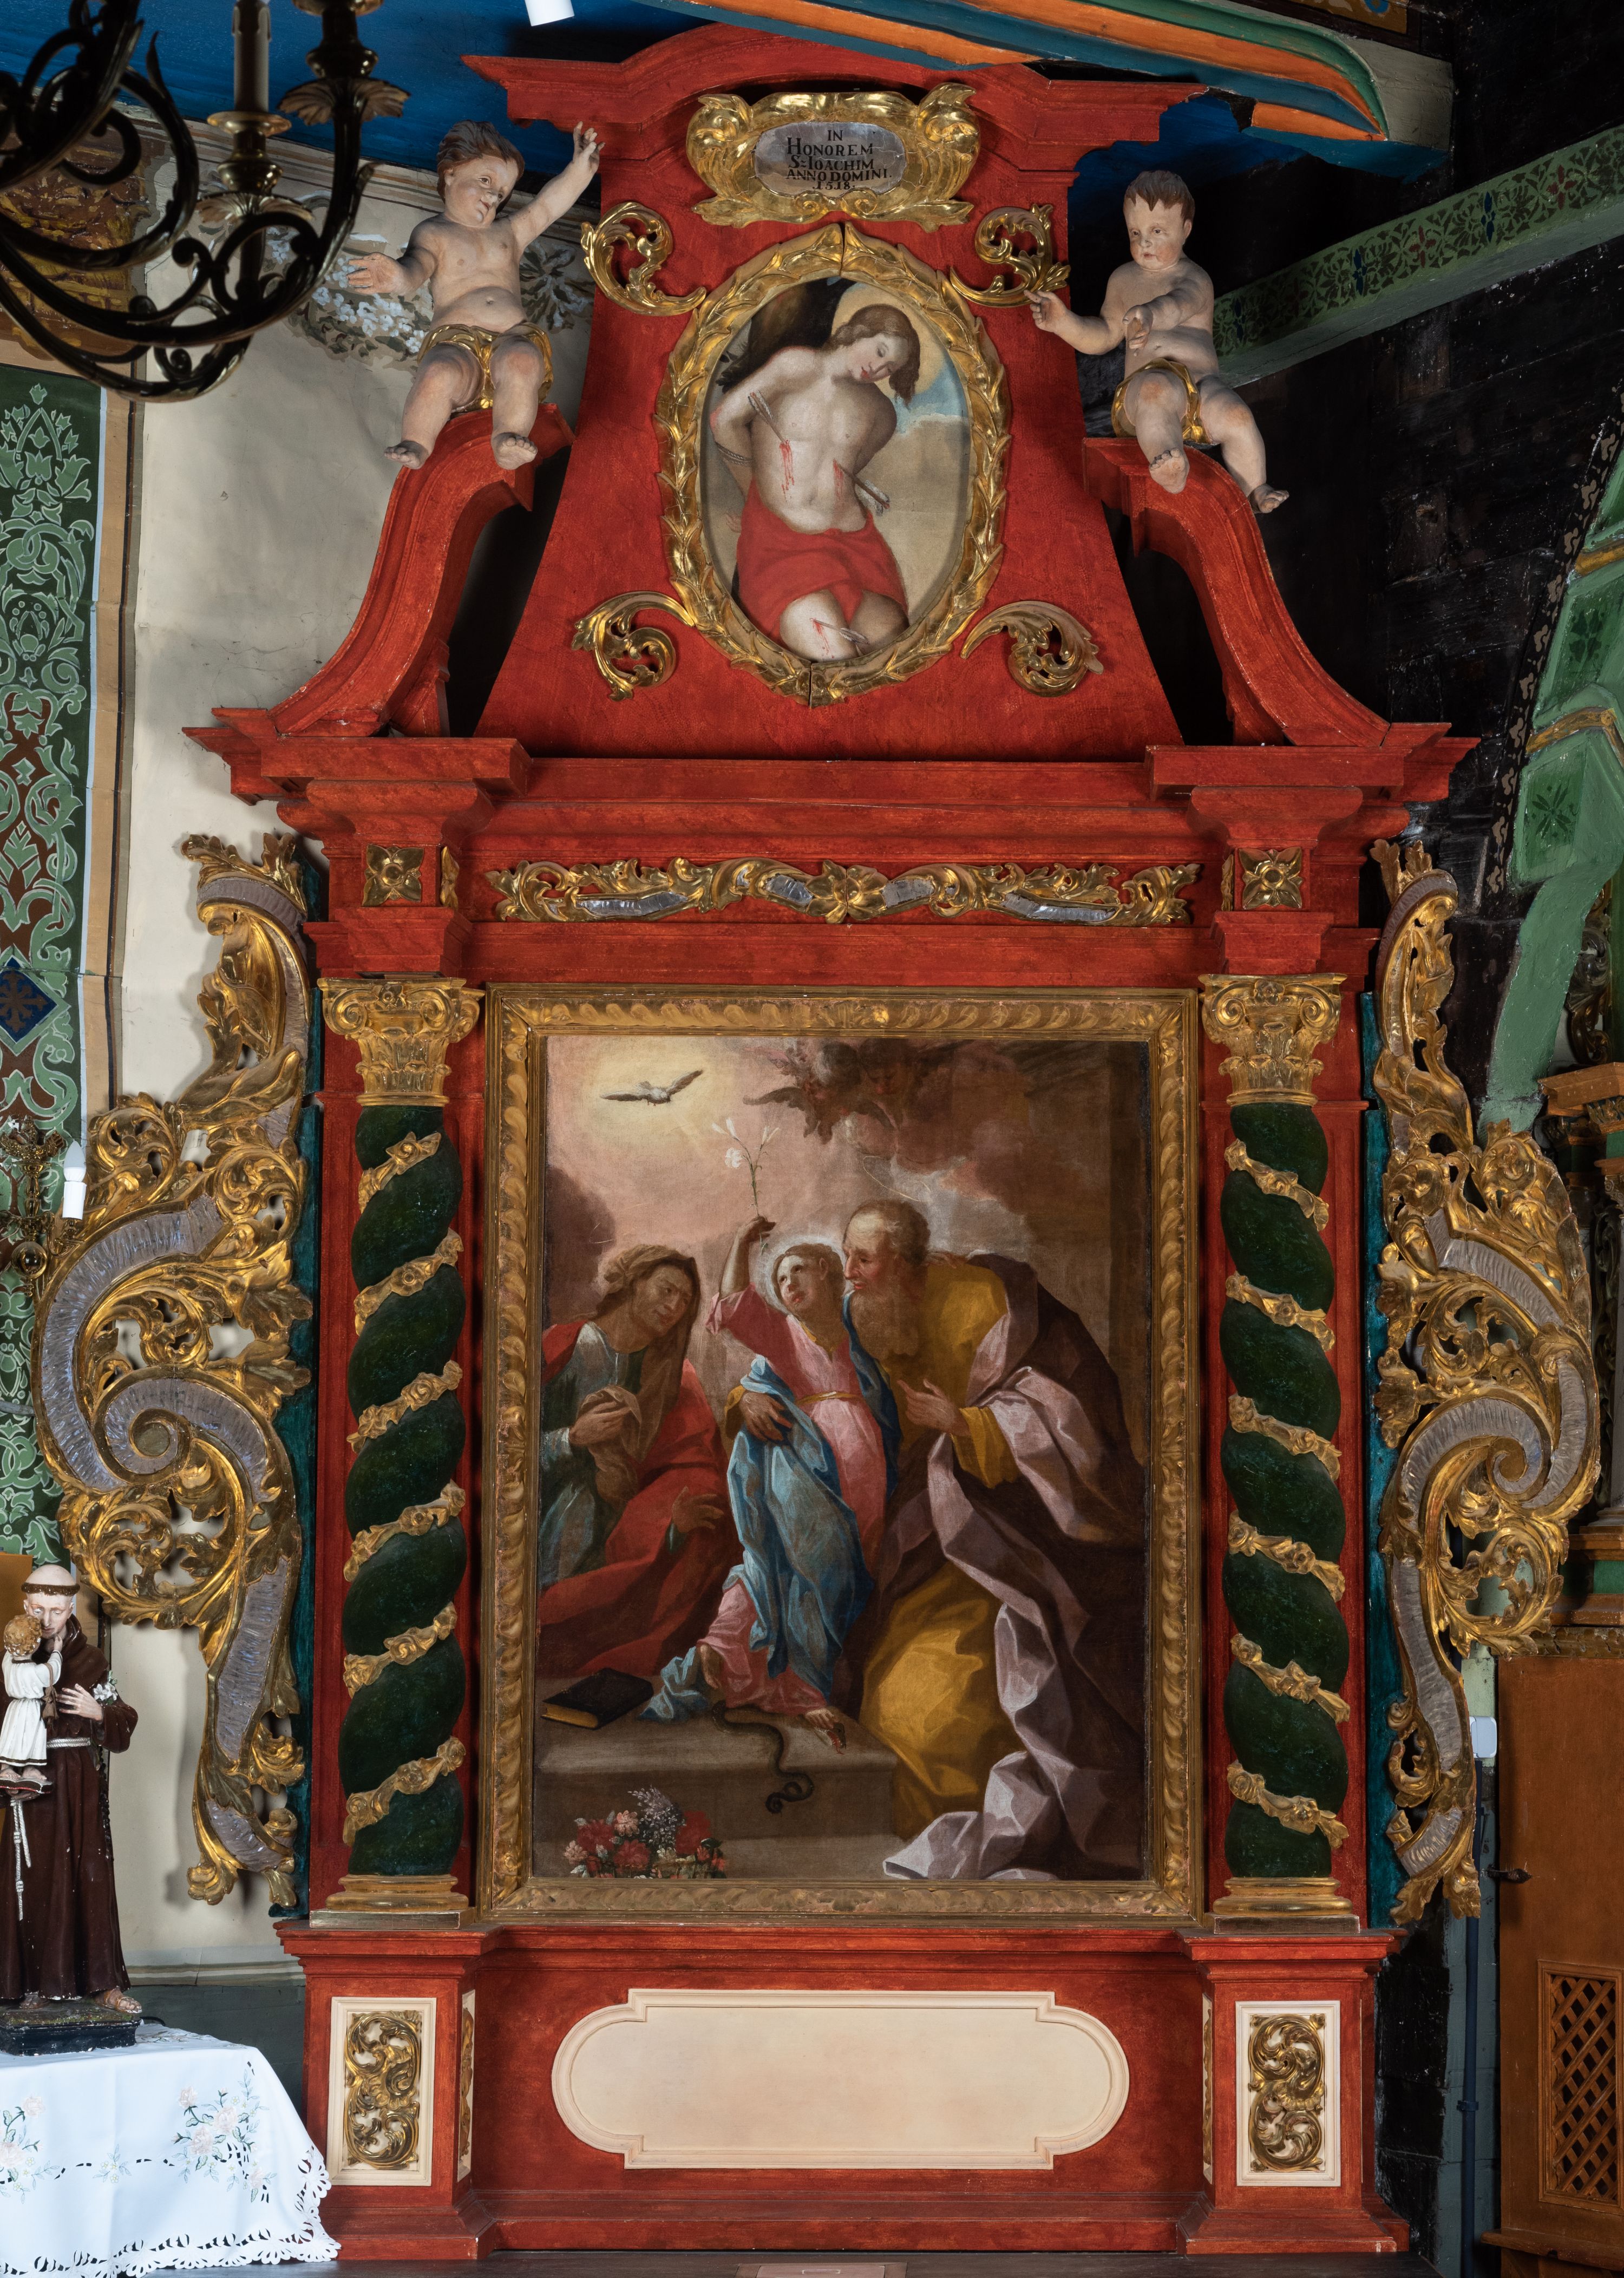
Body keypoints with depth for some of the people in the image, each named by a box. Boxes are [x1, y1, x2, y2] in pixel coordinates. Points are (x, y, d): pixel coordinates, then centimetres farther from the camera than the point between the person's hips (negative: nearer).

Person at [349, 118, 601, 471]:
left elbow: (549, 204, 16)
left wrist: (579, 168, 2)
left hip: (512, 337, 3)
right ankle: (415, 446, -23)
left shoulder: (508, 232, 27)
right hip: (457, 341, -3)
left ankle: (508, 441, -37)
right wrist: (399, 277, -33)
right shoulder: (434, 234, 12)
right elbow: (419, 266, -8)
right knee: (440, 373, -36)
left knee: (522, 362, -34)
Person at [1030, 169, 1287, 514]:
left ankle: (1256, 492, -7)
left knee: (1236, 416, -29)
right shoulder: (1124, 279, 21)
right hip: (1147, 378, 1)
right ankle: (1169, 465, -54)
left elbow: (1179, 304, -21)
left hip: (1201, 384, -1)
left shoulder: (1195, 279, 5)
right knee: (1158, 390, -37)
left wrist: (1150, 314, -46)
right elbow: (1105, 335, 26)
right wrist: (1064, 322, 6)